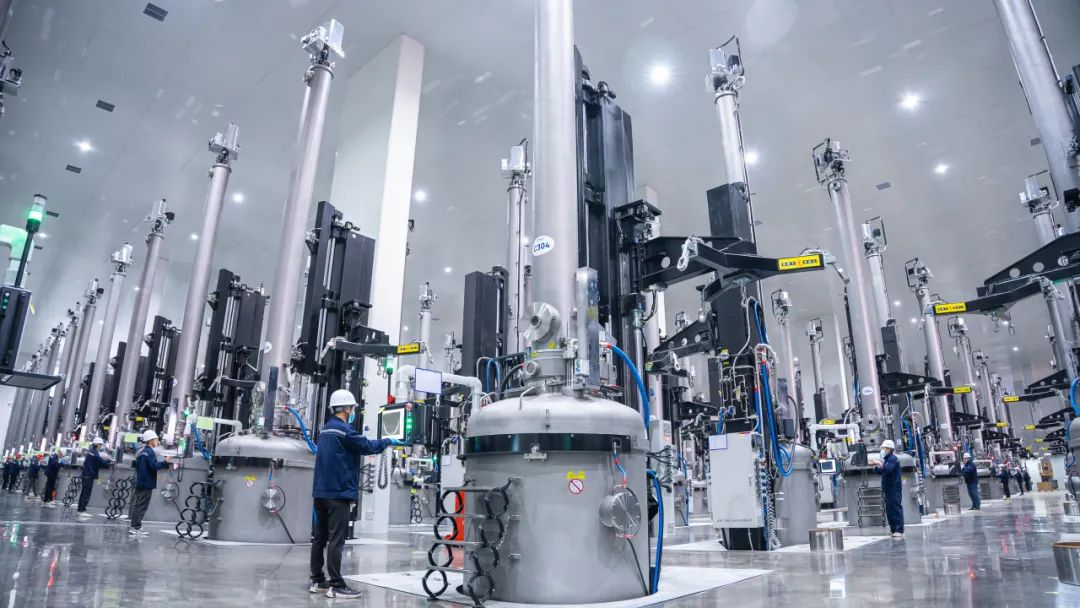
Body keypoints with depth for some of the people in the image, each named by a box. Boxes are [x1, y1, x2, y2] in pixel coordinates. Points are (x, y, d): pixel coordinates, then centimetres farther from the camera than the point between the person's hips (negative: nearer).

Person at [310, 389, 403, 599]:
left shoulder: (326, 429, 14)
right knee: (336, 540, -7)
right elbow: (367, 446, -12)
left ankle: (317, 581, 20)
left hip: (322, 491, 10)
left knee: (320, 537, 12)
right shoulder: (343, 430, -16)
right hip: (338, 492, -10)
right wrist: (389, 442, 2)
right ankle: (336, 586, -4)